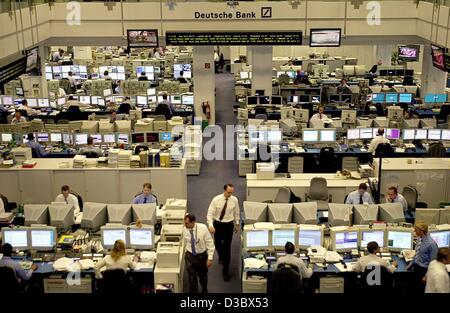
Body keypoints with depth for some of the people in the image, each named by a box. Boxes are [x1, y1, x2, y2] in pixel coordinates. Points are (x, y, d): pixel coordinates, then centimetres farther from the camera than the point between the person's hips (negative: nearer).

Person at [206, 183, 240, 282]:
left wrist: (237, 224, 14)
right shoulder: (216, 199, -16)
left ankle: (226, 271, 13)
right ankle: (221, 256, 55)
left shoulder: (234, 200, -10)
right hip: (218, 224, 0)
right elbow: (210, 213, -14)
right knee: (218, 244, 18)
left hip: (229, 225, 0)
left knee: (227, 248, 2)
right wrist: (210, 225, -26)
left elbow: (236, 213, 5)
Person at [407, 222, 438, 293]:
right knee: (416, 287, 18)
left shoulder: (431, 244, -26)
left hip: (424, 269, -7)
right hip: (416, 266, 7)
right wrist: (411, 264, 16)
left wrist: (427, 276, -17)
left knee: (421, 289, 8)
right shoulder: (419, 239, -4)